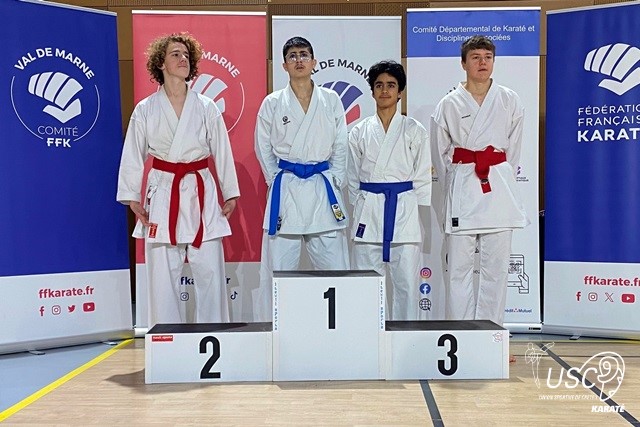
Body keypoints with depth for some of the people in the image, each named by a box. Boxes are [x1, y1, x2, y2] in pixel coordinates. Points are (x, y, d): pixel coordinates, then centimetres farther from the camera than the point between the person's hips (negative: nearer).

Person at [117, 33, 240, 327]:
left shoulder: (207, 108, 5)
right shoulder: (145, 110, 3)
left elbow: (222, 152, 8)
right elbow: (133, 156, 6)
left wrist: (230, 194, 7)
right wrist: (132, 197, 1)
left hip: (201, 195, 1)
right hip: (163, 195, 0)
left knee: (210, 272, 2)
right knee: (162, 275, 3)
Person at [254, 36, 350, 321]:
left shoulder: (331, 100, 6)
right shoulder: (273, 103, 4)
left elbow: (341, 146, 10)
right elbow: (263, 147, 10)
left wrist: (335, 181, 4)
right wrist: (276, 180, 4)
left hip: (324, 188, 1)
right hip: (286, 190, -1)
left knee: (335, 264, 3)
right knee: (277, 265, 3)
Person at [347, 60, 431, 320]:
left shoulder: (415, 131, 5)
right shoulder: (359, 132, 9)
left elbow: (422, 176, 6)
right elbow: (353, 177, 12)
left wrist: (411, 209, 0)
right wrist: (361, 208, 5)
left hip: (404, 209, -1)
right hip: (368, 210, 2)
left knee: (407, 282, 0)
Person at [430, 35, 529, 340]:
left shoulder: (509, 101, 6)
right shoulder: (449, 105, 2)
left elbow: (513, 150, 14)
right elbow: (440, 154, 9)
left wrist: (500, 179, 11)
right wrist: (454, 188, 9)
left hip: (499, 190, 2)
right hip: (461, 189, -1)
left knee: (495, 267, 4)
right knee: (459, 267, 1)